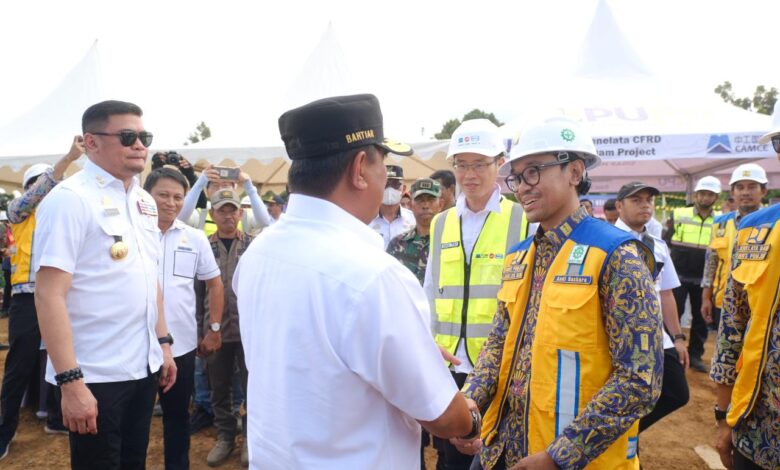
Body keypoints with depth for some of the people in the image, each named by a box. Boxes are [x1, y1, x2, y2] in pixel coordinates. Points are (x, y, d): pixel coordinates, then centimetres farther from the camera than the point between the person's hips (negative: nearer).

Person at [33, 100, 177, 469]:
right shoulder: (70, 199, -14)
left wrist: (163, 343, 15)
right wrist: (70, 380, -21)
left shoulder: (145, 201, 9)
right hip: (95, 376, -7)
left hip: (144, 367, 7)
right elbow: (49, 294, -18)